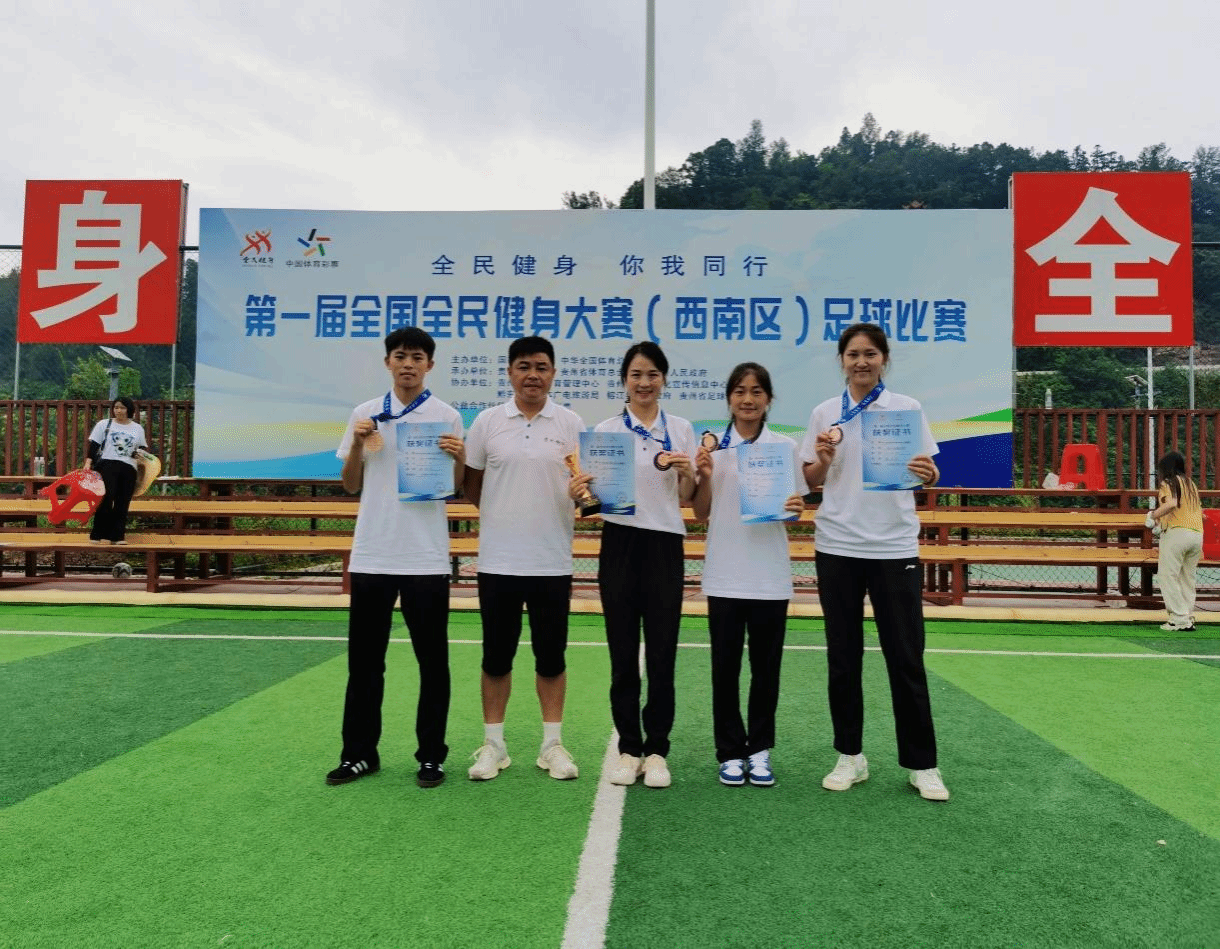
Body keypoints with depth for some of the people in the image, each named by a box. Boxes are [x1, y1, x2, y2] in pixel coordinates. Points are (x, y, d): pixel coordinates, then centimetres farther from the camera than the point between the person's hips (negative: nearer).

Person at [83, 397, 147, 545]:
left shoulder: (138, 429, 17)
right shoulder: (104, 424, 9)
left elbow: (142, 449, 20)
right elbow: (94, 445, 4)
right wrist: (88, 462, -8)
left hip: (128, 469, 3)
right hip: (107, 465, -3)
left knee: (122, 503, 0)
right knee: (105, 500, -12)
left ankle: (117, 536, 6)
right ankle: (98, 535, -6)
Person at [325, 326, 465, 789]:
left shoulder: (447, 417, 0)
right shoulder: (365, 414, 7)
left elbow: (457, 490, 2)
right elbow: (350, 486, 10)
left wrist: (459, 459, -18)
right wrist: (357, 445, -7)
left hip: (427, 556, -2)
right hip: (371, 554, 3)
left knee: (432, 660, 5)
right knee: (364, 658, 10)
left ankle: (431, 755, 18)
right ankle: (359, 752, 23)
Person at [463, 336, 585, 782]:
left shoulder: (571, 424, 2)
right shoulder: (487, 421, 2)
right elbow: (471, 486, 9)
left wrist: (582, 493, -17)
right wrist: (506, 515, 0)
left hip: (552, 561, 0)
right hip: (498, 560, 0)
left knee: (551, 655, 8)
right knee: (496, 655, 8)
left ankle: (552, 744, 22)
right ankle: (493, 744, 22)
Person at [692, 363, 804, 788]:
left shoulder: (786, 446, 2)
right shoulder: (712, 446, 2)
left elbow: (794, 508, 8)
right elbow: (701, 514, 4)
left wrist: (795, 508, -15)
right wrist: (705, 477, -13)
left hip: (770, 574, 0)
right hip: (725, 573, 0)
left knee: (766, 667, 8)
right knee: (725, 667, 6)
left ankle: (760, 749, 22)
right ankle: (730, 751, 18)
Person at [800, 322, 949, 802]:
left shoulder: (908, 409, 2)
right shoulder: (824, 413, 5)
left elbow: (928, 478, 1)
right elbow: (811, 481, 6)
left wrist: (928, 474, -21)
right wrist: (822, 461, -15)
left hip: (894, 548, -1)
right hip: (837, 548, 2)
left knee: (906, 659, 2)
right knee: (843, 657, 8)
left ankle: (922, 764, 15)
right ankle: (850, 756, 21)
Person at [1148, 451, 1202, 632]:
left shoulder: (1168, 483, -2)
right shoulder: (1191, 484, 21)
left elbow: (1171, 503, -21)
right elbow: (1199, 512, 21)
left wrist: (1153, 516, -8)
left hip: (1176, 532, -7)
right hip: (1197, 534, 8)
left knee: (1168, 576, -3)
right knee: (1188, 578, 13)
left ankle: (1179, 618, -7)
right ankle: (1188, 618, 12)